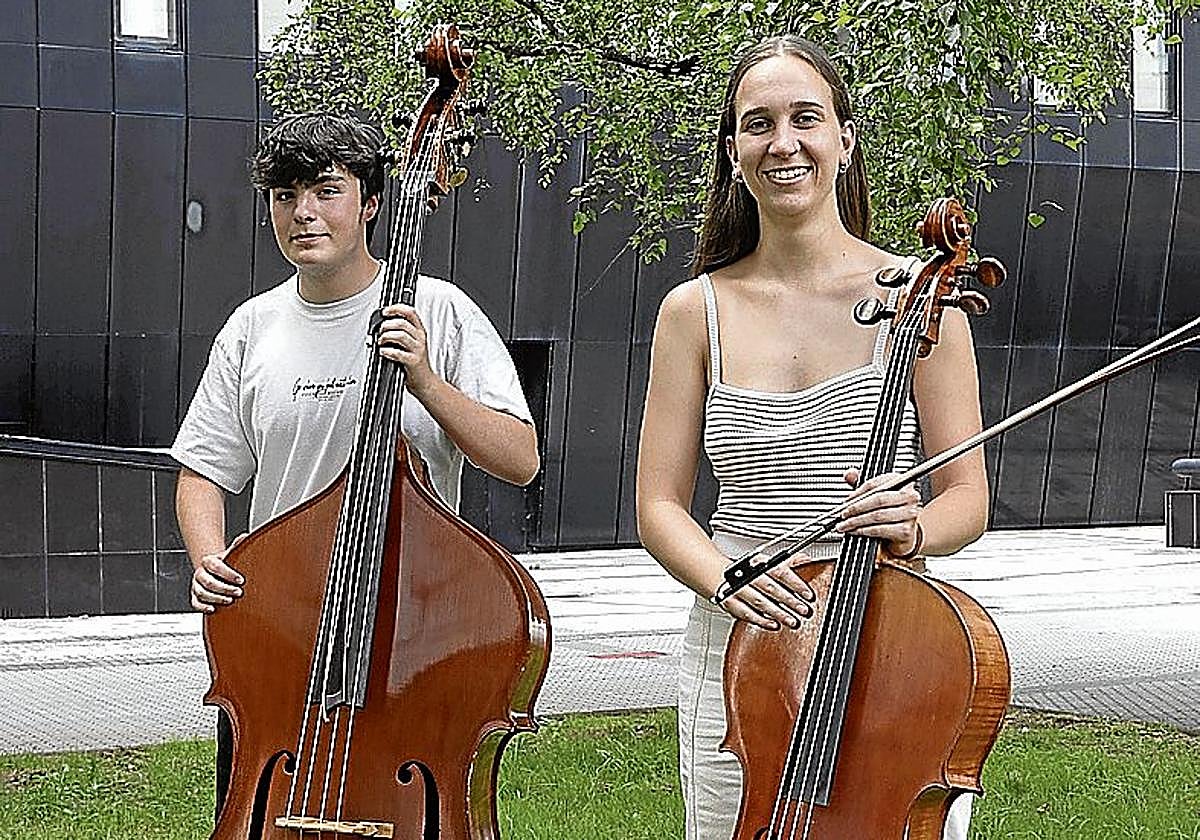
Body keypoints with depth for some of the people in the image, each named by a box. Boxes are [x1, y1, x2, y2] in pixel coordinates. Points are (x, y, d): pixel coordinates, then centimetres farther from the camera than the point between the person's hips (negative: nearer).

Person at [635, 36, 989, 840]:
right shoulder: (696, 311, 5)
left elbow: (966, 499, 0)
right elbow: (660, 506, 4)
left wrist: (912, 527, -22)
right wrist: (724, 577, -15)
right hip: (735, 653, 2)